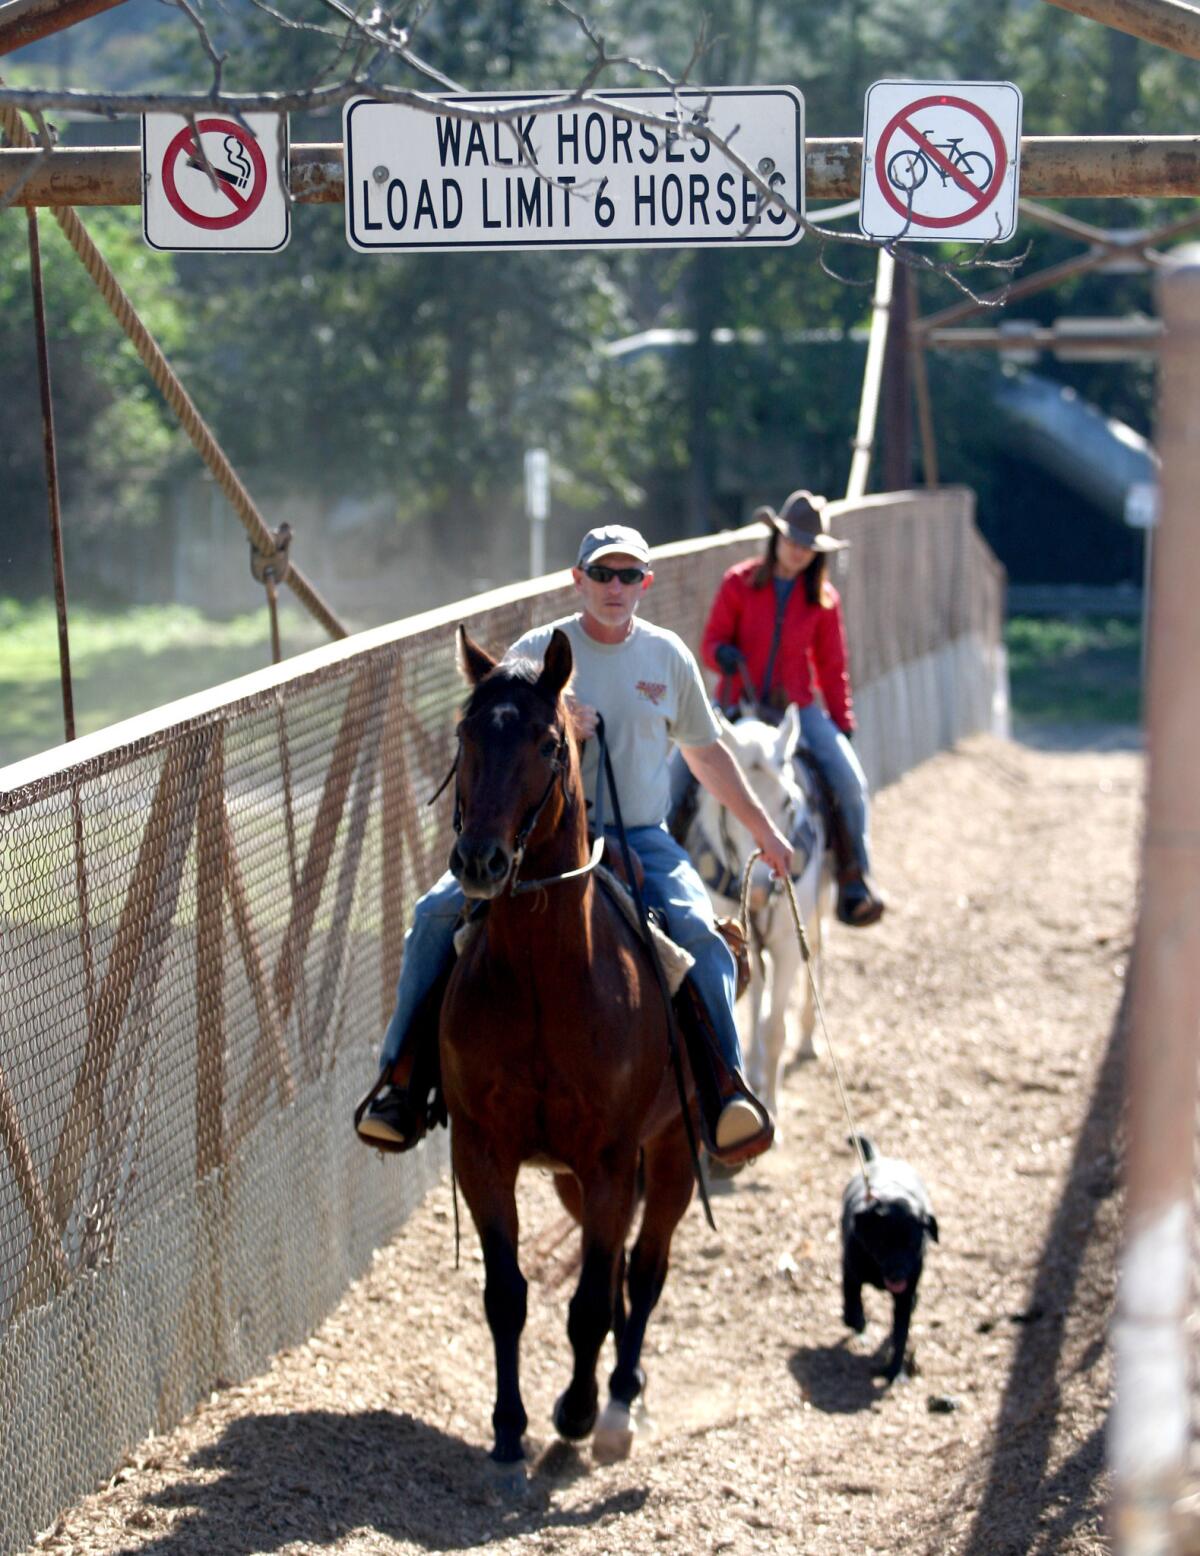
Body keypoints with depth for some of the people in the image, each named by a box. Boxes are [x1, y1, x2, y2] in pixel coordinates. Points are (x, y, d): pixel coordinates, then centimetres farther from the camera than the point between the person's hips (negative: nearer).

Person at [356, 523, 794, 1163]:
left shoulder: (668, 656, 8)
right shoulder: (536, 652, 1)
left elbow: (706, 751, 20)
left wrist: (763, 828, 22)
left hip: (641, 839, 1)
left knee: (698, 929, -28)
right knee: (437, 913, -19)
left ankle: (727, 1085, -22)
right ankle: (401, 1075, -10)